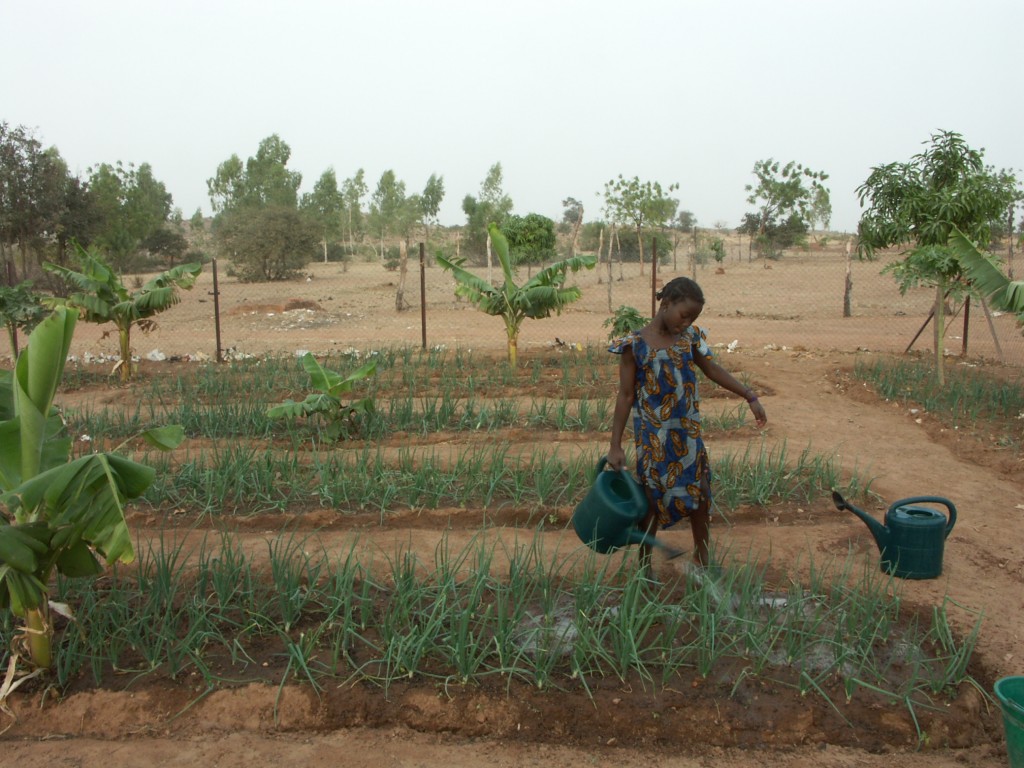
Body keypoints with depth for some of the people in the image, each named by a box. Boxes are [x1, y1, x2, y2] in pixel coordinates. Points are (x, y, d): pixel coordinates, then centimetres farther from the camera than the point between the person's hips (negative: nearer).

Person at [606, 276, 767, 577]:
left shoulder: (690, 337, 1)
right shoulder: (635, 344, -12)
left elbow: (713, 370, 13)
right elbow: (626, 395, -9)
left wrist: (750, 397, 9)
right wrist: (615, 445, -9)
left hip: (688, 432, 5)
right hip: (653, 436, -5)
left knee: (700, 495, 13)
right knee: (654, 499, 5)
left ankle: (702, 557, 34)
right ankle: (645, 564, 24)